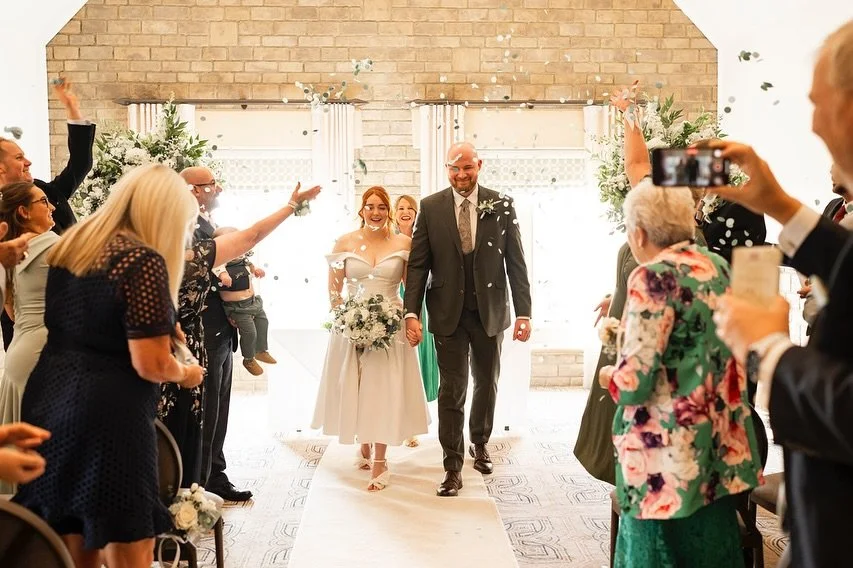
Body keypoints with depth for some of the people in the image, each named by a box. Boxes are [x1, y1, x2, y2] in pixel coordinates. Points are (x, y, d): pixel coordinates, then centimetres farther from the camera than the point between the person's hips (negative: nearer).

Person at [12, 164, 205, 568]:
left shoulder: (68, 244, 10)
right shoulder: (144, 261, -16)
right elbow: (151, 365, -19)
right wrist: (185, 374, 2)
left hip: (48, 402, 8)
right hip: (107, 415, -8)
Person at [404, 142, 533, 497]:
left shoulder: (501, 205, -1)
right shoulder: (431, 207, -1)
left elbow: (516, 262, -1)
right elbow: (418, 264, -2)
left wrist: (523, 312, -5)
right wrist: (412, 312, -11)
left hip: (490, 311, 2)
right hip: (448, 312, -1)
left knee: (487, 384, 17)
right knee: (452, 390, 0)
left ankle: (479, 444, 41)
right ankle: (453, 468, 10)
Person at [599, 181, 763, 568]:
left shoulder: (653, 278, -16)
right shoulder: (718, 267, 7)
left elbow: (635, 379, -21)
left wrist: (608, 377, 0)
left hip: (666, 452, -8)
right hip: (719, 444, 8)